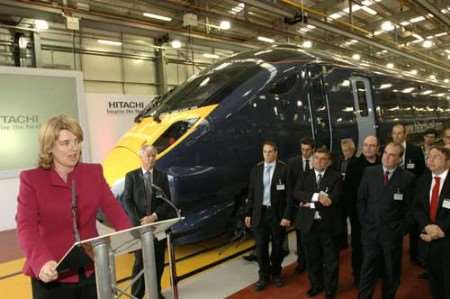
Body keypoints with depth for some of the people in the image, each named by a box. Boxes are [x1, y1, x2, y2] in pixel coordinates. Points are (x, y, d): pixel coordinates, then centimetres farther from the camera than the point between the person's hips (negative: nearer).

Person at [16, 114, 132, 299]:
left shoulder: (93, 172, 2)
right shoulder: (31, 179, -5)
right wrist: (41, 262, -30)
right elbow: (26, 227, -13)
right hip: (53, 276, -2)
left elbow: (113, 210, -5)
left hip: (93, 270, 3)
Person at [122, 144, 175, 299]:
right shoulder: (131, 176, 2)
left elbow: (167, 201, 1)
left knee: (158, 260, 9)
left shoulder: (162, 176, 6)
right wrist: (139, 220, -14)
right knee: (140, 261, -1)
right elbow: (127, 200, -3)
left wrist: (154, 216, -14)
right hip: (139, 224, -2)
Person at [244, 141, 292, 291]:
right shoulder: (256, 169, 3)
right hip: (260, 213, 2)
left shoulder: (284, 169, -8)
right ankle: (264, 275, 26)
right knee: (261, 246, 7)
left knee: (277, 245, 12)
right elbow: (251, 193, 7)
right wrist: (248, 213, 6)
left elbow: (289, 194, -8)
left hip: (277, 213, -2)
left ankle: (276, 273, 35)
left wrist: (287, 216, -13)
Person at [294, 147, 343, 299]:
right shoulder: (305, 176, 4)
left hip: (328, 224, -2)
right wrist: (316, 196, -24)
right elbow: (297, 194, -11)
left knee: (331, 260, 12)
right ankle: (316, 284, 38)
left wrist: (310, 203, -20)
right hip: (308, 223, 3)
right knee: (313, 258, 17)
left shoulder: (335, 177, -5)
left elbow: (334, 199, -18)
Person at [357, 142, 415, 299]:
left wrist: (403, 229, -5)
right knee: (368, 268, 12)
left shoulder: (408, 177, -7)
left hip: (393, 233, -1)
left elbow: (409, 207, -3)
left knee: (392, 271, 17)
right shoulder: (369, 172, -2)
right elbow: (361, 199, 3)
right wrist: (363, 222, 0)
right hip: (370, 230, 1)